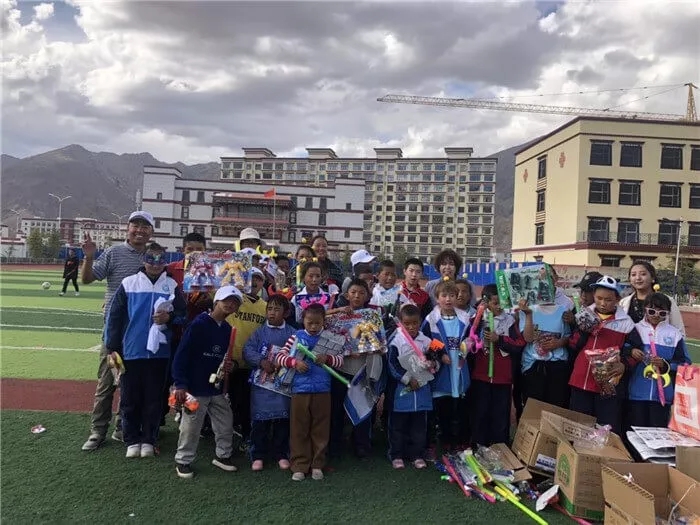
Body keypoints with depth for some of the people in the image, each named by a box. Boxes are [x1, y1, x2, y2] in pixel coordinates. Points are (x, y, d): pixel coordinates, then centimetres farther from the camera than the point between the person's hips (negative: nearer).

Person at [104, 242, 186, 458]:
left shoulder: (172, 286, 3)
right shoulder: (128, 283, -1)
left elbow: (183, 315, 6)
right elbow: (115, 316, 0)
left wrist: (169, 318, -16)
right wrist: (112, 348, -2)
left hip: (159, 352, 1)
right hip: (131, 352, 0)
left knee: (153, 399, 10)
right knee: (130, 399, 9)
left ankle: (148, 440, 23)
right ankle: (132, 441, 23)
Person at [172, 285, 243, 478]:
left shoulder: (228, 330, 7)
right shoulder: (199, 324, -15)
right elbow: (181, 354, -17)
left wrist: (230, 365, -5)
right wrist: (180, 384, -22)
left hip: (217, 388, 7)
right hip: (195, 388, -7)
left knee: (226, 424, 13)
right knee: (191, 427, 4)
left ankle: (223, 455, 32)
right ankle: (183, 461, 23)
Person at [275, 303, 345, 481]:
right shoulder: (297, 336, 3)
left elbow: (340, 360, -2)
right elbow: (280, 357, -1)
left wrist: (327, 358, -21)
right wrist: (295, 362, -19)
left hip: (322, 391, 0)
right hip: (300, 390, 0)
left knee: (320, 429, 9)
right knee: (299, 430, 6)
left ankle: (317, 465, 23)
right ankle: (299, 466, 18)